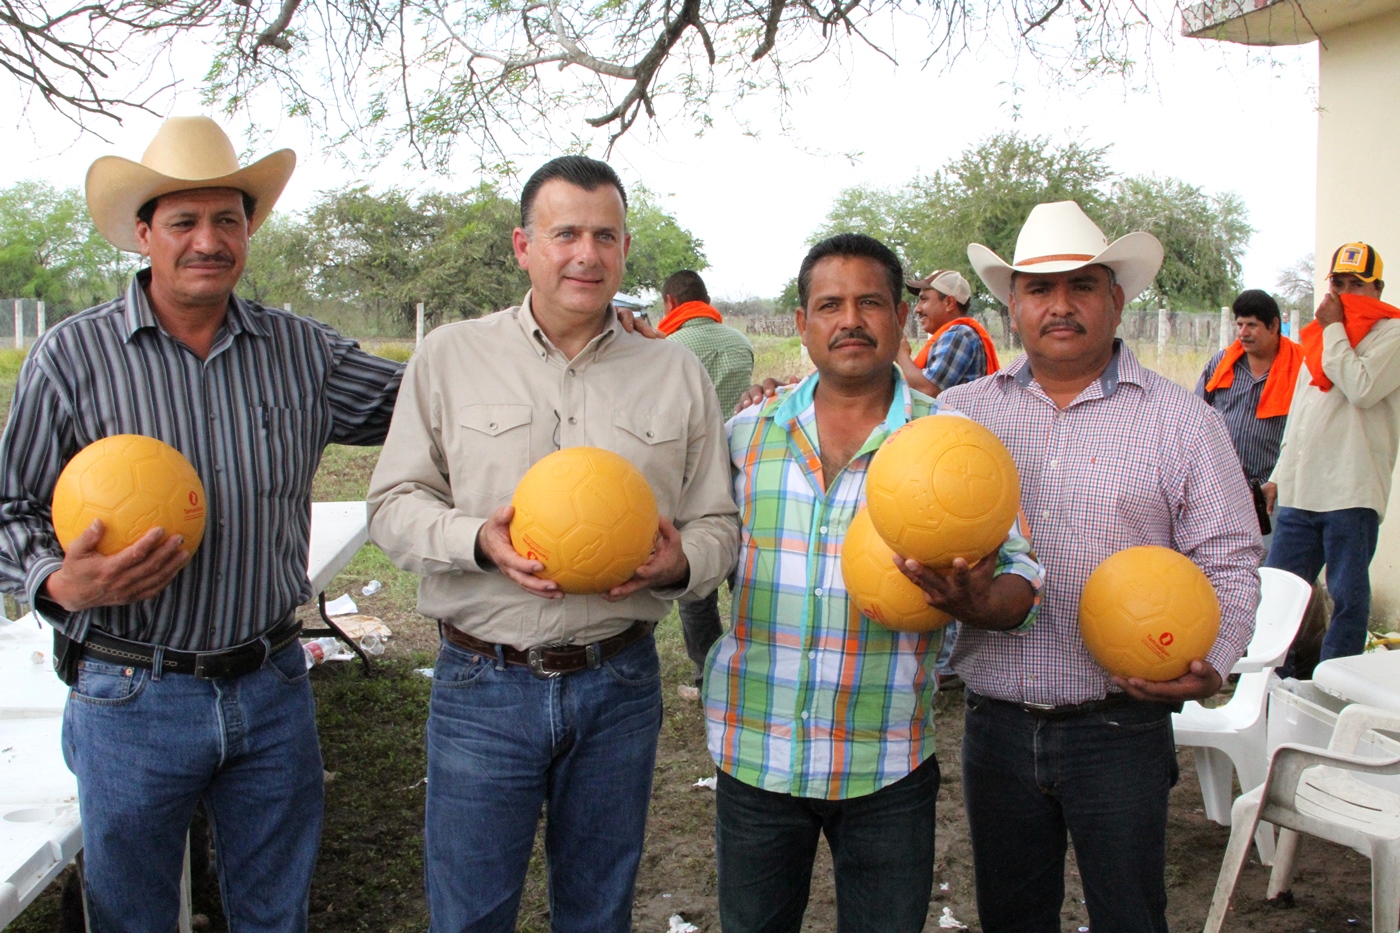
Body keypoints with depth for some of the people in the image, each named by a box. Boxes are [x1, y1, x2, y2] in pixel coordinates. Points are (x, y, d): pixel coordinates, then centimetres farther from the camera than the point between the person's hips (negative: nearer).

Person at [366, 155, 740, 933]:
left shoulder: (676, 373, 4)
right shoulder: (449, 356, 0)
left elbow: (717, 524, 6)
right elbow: (393, 505, 0)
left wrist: (680, 563, -17)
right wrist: (478, 540, -19)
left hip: (619, 686, 2)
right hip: (483, 685, -1)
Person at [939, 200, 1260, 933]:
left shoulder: (1183, 420, 0)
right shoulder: (960, 412, 5)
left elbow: (1228, 564, -1)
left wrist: (1209, 664, -18)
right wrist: (928, 579, -16)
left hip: (1119, 729, -2)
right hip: (995, 726, 2)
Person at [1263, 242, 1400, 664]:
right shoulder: (1318, 335, 19)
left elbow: (1361, 389, -19)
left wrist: (1333, 329, -9)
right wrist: (1280, 474, 20)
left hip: (1352, 493, -6)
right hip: (1301, 491, 6)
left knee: (1348, 597, 2)